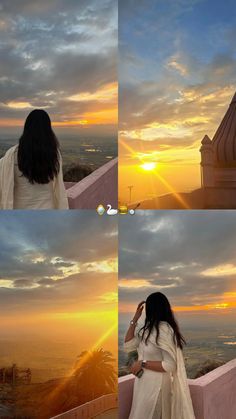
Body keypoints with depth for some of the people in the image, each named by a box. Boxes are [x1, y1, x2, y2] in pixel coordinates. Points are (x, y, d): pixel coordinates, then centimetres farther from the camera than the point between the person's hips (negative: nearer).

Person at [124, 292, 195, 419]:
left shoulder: (164, 329, -21)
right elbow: (128, 346, 5)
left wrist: (142, 363, -20)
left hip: (156, 385, -8)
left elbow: (170, 365, -24)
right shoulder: (149, 329, 5)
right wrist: (135, 319, 3)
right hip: (145, 383, 8)